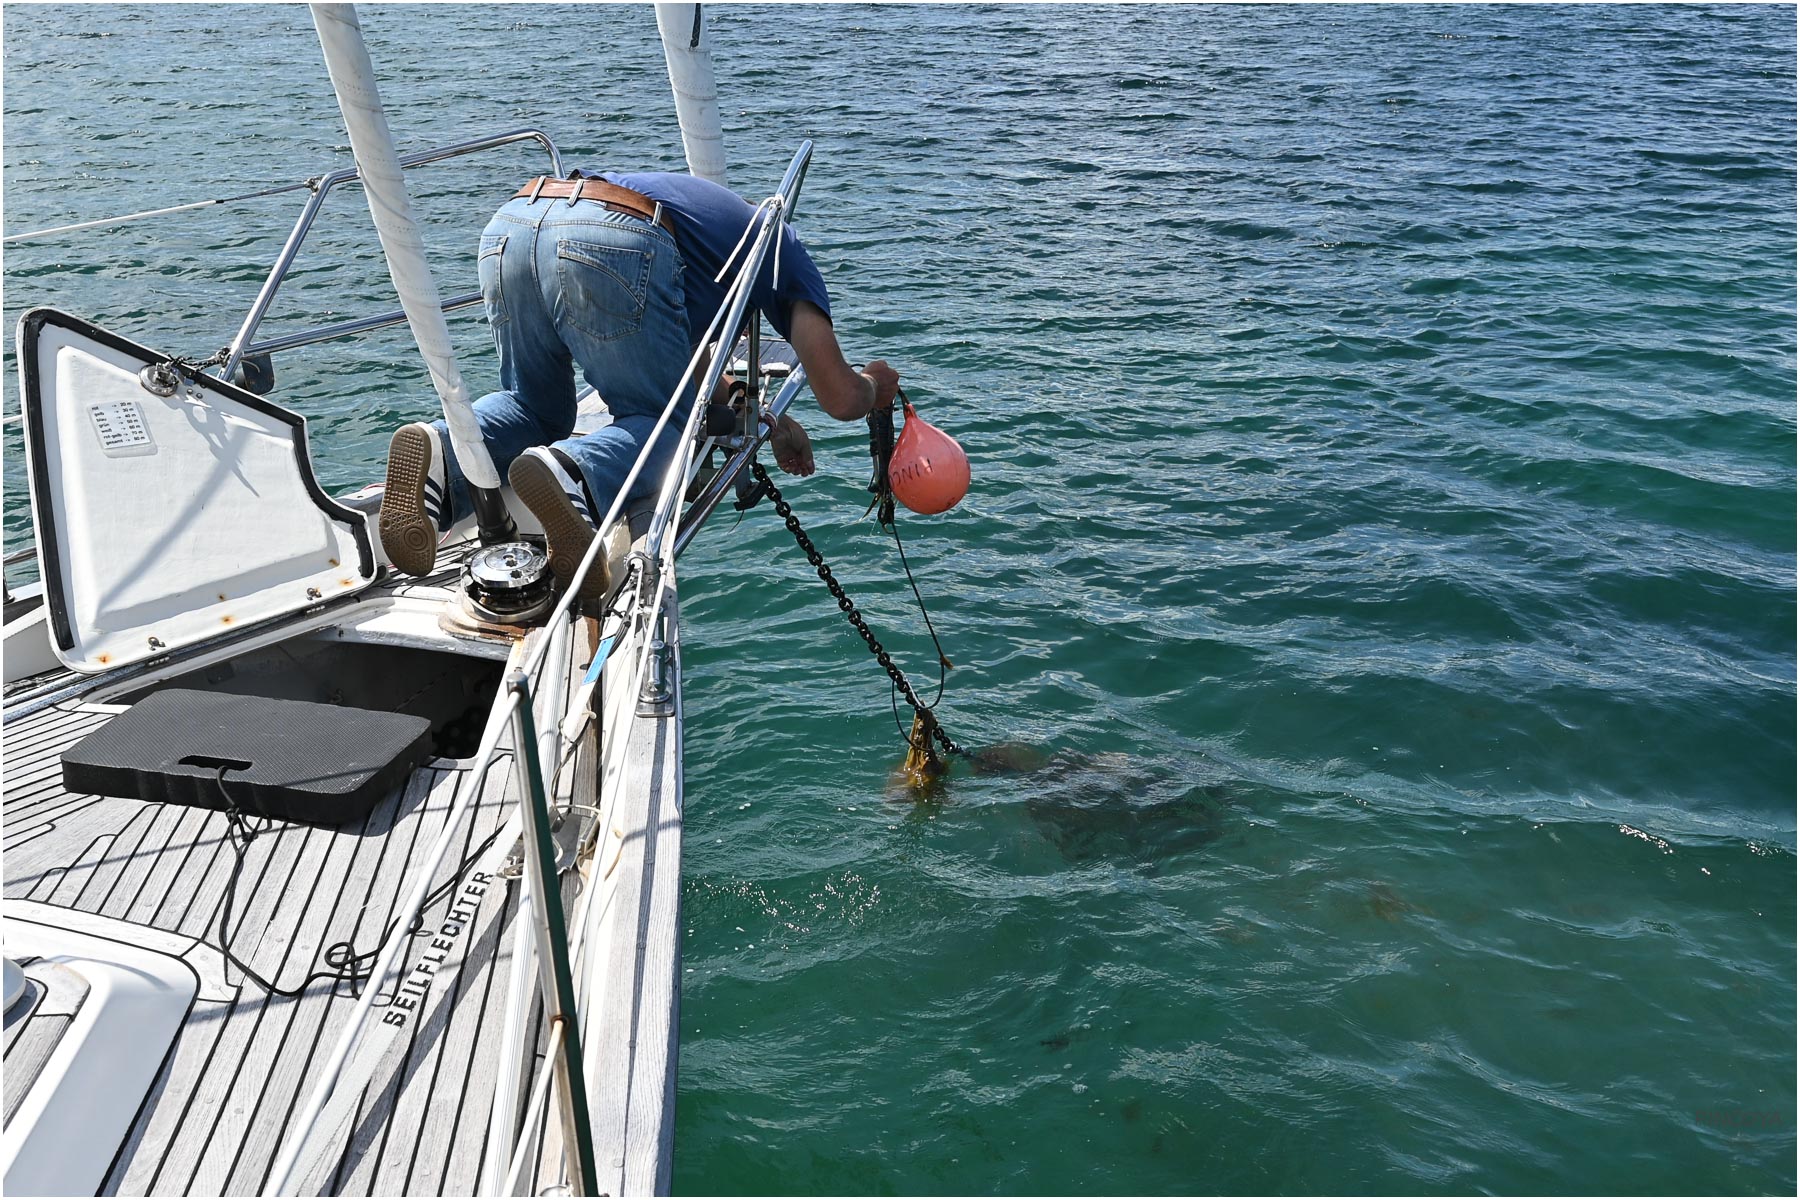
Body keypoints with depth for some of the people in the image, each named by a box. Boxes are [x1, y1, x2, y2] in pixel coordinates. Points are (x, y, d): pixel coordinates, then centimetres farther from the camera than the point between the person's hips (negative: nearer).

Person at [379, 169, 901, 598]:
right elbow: (839, 397, 22)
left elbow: (684, 366, 52)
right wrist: (874, 388, 45)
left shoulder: (685, 199, 45)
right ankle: (572, 472, -20)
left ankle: (444, 455, -7)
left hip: (509, 223, 6)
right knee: (664, 421, 14)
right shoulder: (783, 250, 28)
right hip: (613, 245, -6)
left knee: (535, 408, 26)